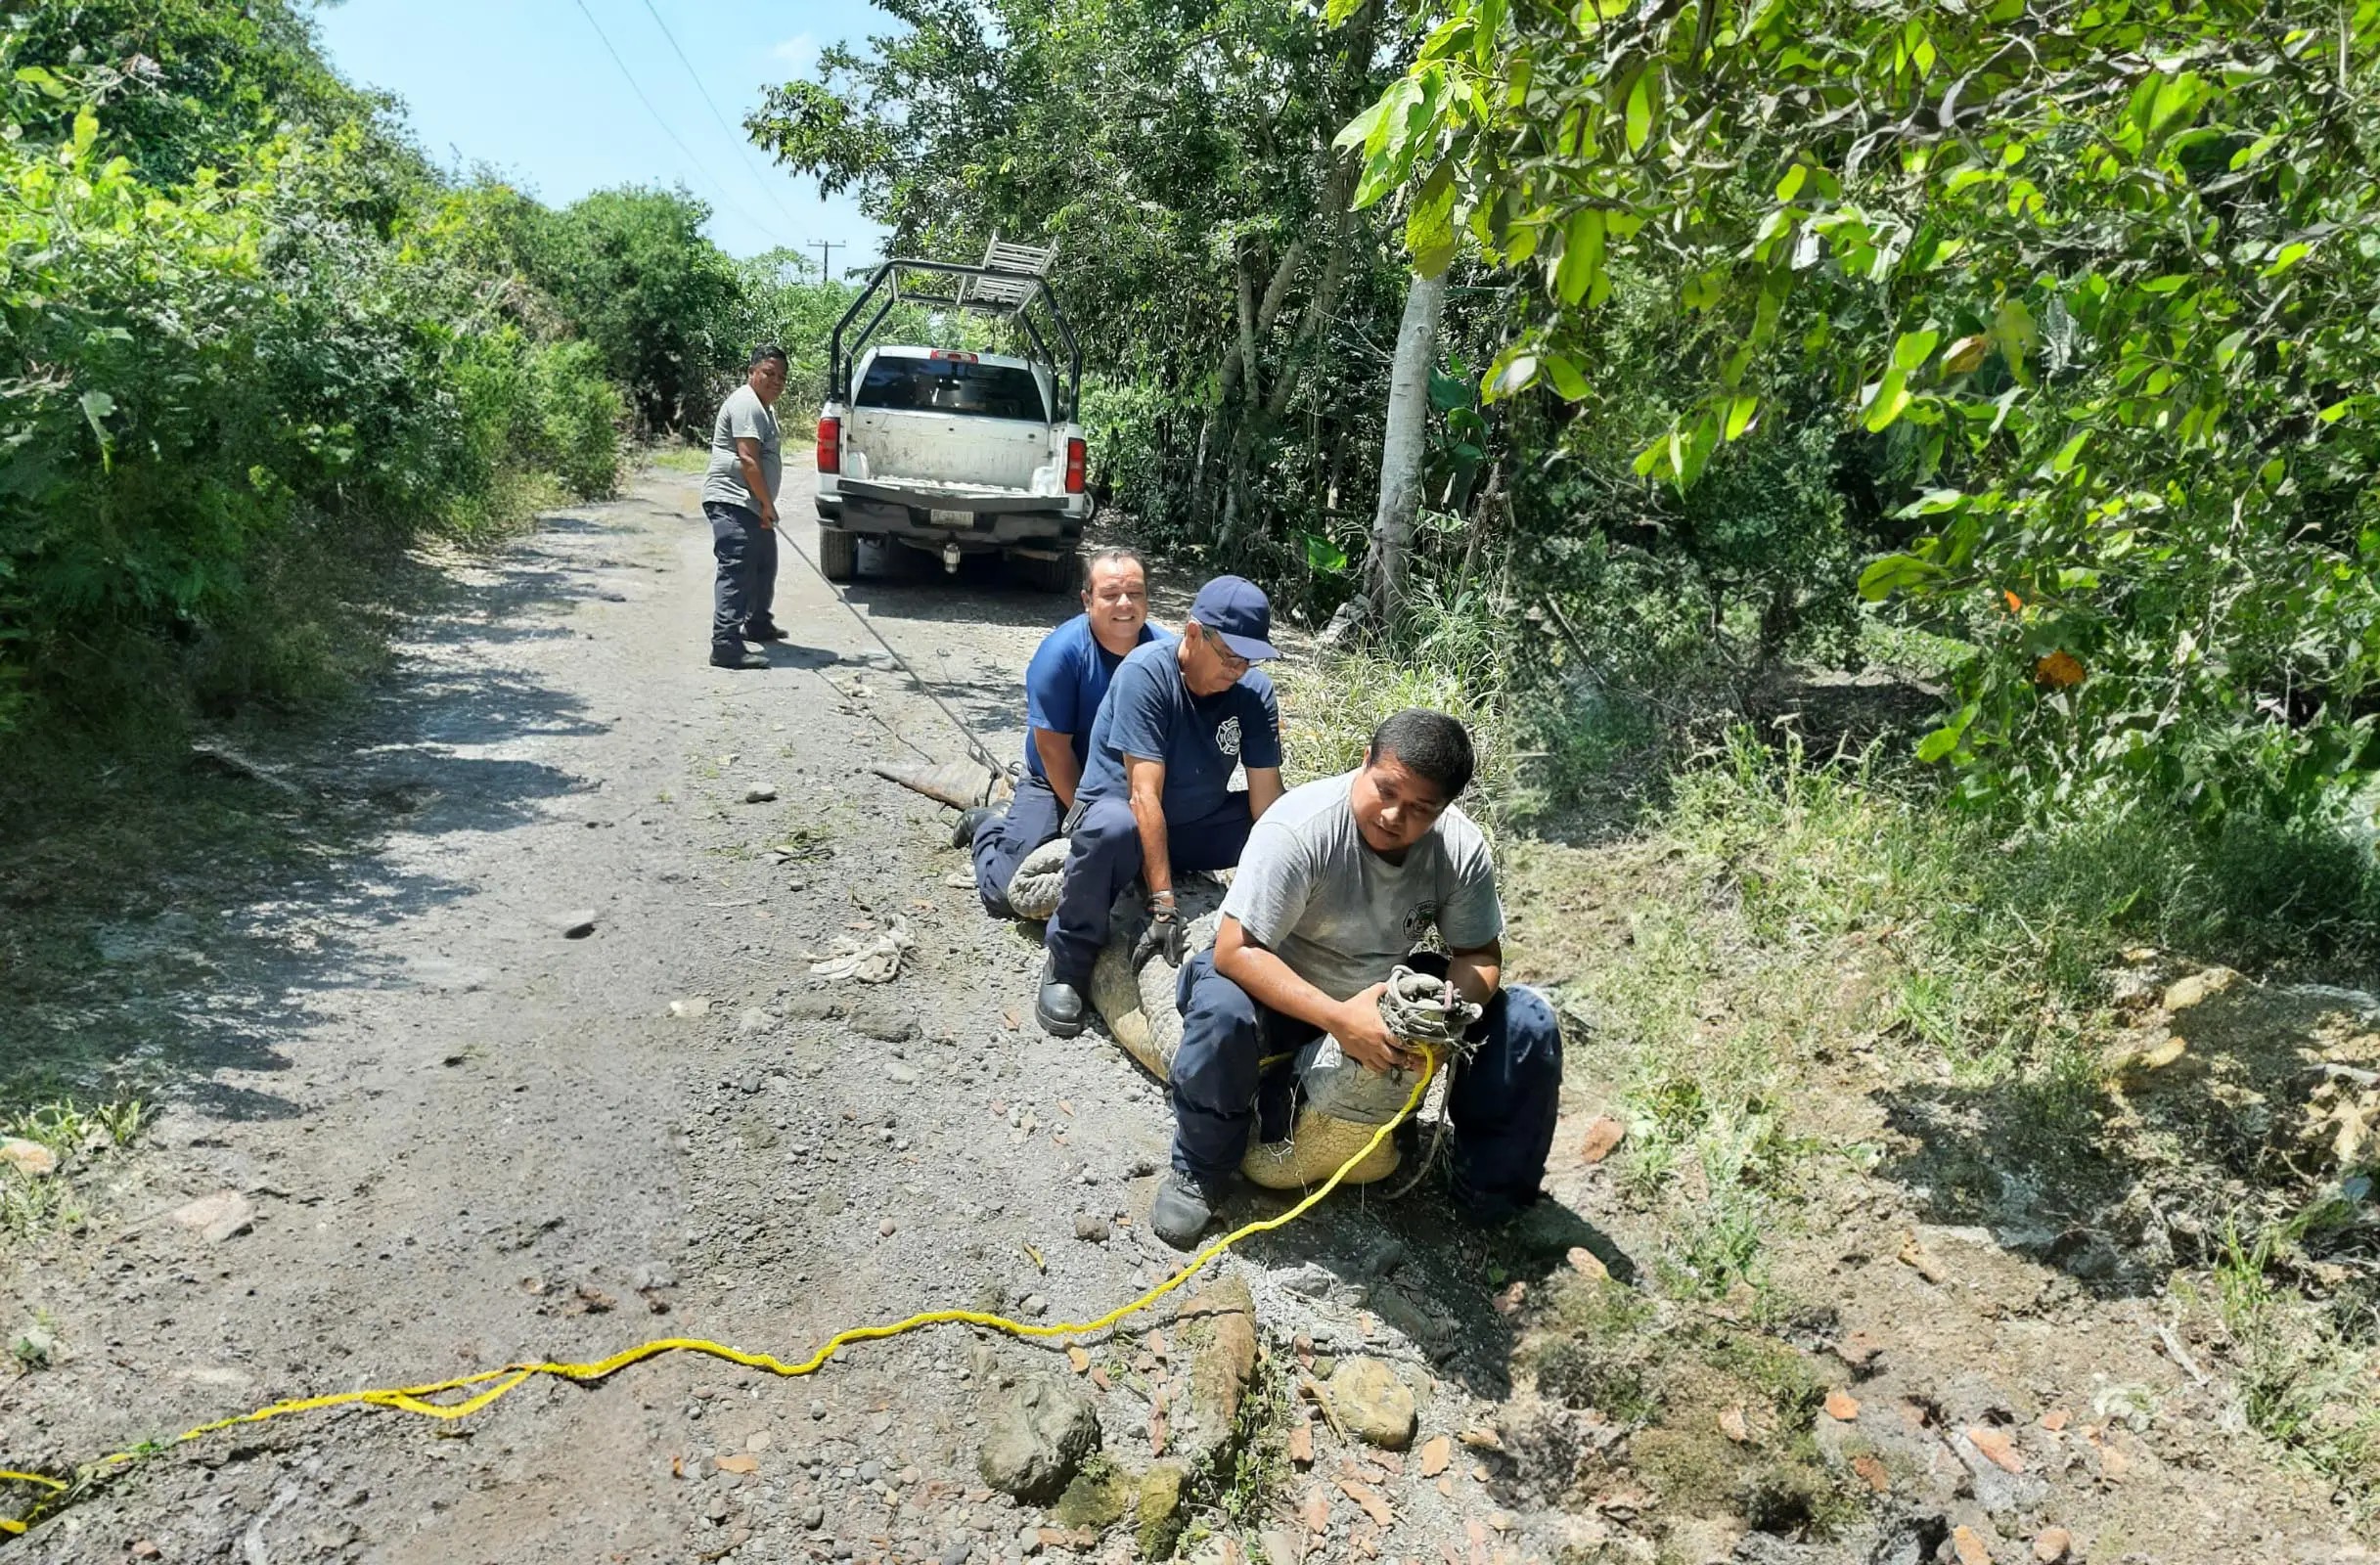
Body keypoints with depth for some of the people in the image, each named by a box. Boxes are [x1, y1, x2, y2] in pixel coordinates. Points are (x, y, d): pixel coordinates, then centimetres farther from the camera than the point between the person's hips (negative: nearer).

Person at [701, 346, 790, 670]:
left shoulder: (765, 406, 21)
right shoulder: (746, 404, -14)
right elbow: (748, 459, -22)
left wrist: (766, 505, 26)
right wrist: (767, 504, -19)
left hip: (753, 506, 11)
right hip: (732, 502, -11)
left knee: (764, 565, 22)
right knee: (737, 571, -16)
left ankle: (757, 625, 39)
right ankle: (726, 645, -20)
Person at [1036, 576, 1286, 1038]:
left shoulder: (1255, 691, -11)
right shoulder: (1145, 673, -25)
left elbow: (1267, 797, -15)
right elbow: (1144, 795, -30)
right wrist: (1163, 903, -35)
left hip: (1198, 825, 5)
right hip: (1121, 809, -5)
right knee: (1113, 828, -40)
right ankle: (1067, 964, -19)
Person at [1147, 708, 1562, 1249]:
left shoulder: (1464, 849, -17)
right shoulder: (1299, 827, -31)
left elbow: (1480, 955, -4)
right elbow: (1235, 950, -32)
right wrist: (1337, 1018, -41)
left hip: (1392, 994, 4)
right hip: (1289, 995, -4)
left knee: (1529, 1023, -11)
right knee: (1220, 1009, -36)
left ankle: (1490, 1192, 8)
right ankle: (1201, 1171, -9)